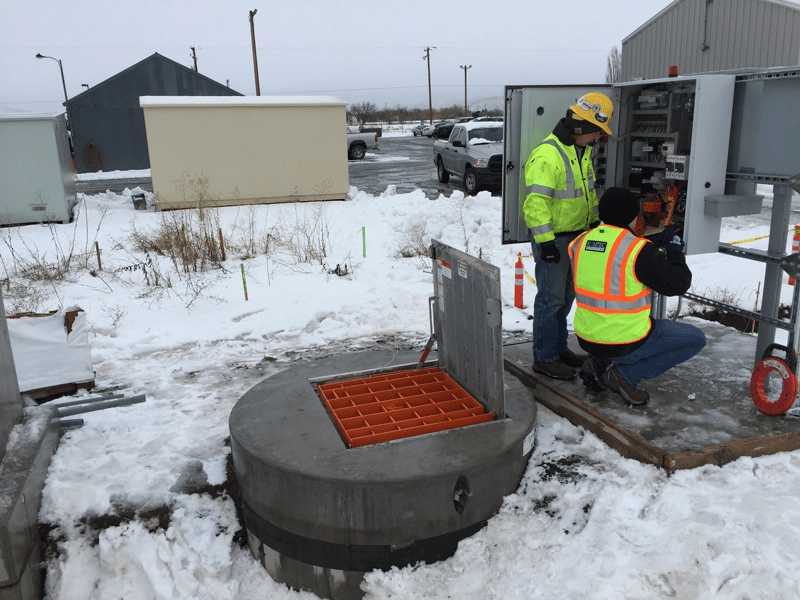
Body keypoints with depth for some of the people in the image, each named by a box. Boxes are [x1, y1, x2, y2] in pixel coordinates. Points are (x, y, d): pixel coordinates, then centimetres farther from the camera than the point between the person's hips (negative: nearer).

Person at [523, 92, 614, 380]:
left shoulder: (582, 151, 9)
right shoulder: (547, 156, -23)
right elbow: (535, 202, -26)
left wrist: (594, 222, 21)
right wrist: (545, 241, -26)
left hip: (575, 235, 10)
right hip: (553, 239, -10)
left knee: (566, 295, 17)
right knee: (551, 297, -3)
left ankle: (559, 348, 30)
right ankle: (544, 358, 8)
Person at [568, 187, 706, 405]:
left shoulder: (581, 242, -1)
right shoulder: (639, 250, -19)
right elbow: (677, 284, -11)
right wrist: (675, 251, 7)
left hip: (586, 338, 7)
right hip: (623, 344, -7)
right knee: (696, 339, 12)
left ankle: (598, 364, 14)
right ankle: (626, 374, 0)